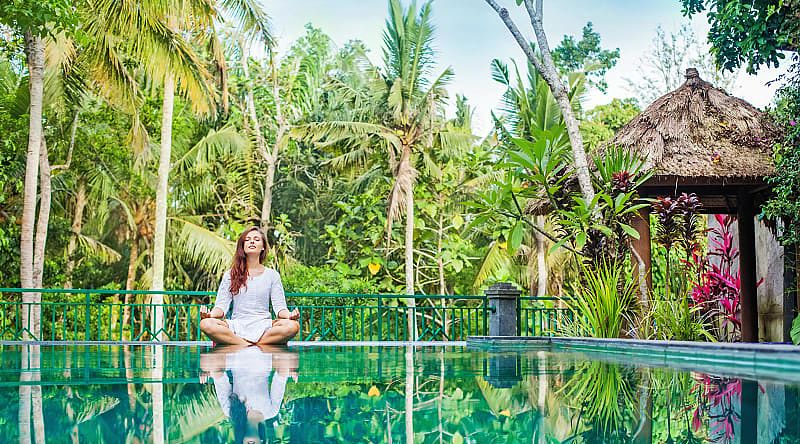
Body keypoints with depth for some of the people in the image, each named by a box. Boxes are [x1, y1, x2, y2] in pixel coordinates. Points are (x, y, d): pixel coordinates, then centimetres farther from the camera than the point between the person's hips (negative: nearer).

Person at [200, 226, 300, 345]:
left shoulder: (272, 275, 12)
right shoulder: (230, 275, 13)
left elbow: (279, 306, 5)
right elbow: (221, 306, 5)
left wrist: (289, 315, -19)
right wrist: (210, 314, -19)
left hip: (263, 327, 0)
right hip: (237, 325, 0)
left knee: (293, 326, -32)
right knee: (205, 324, -31)